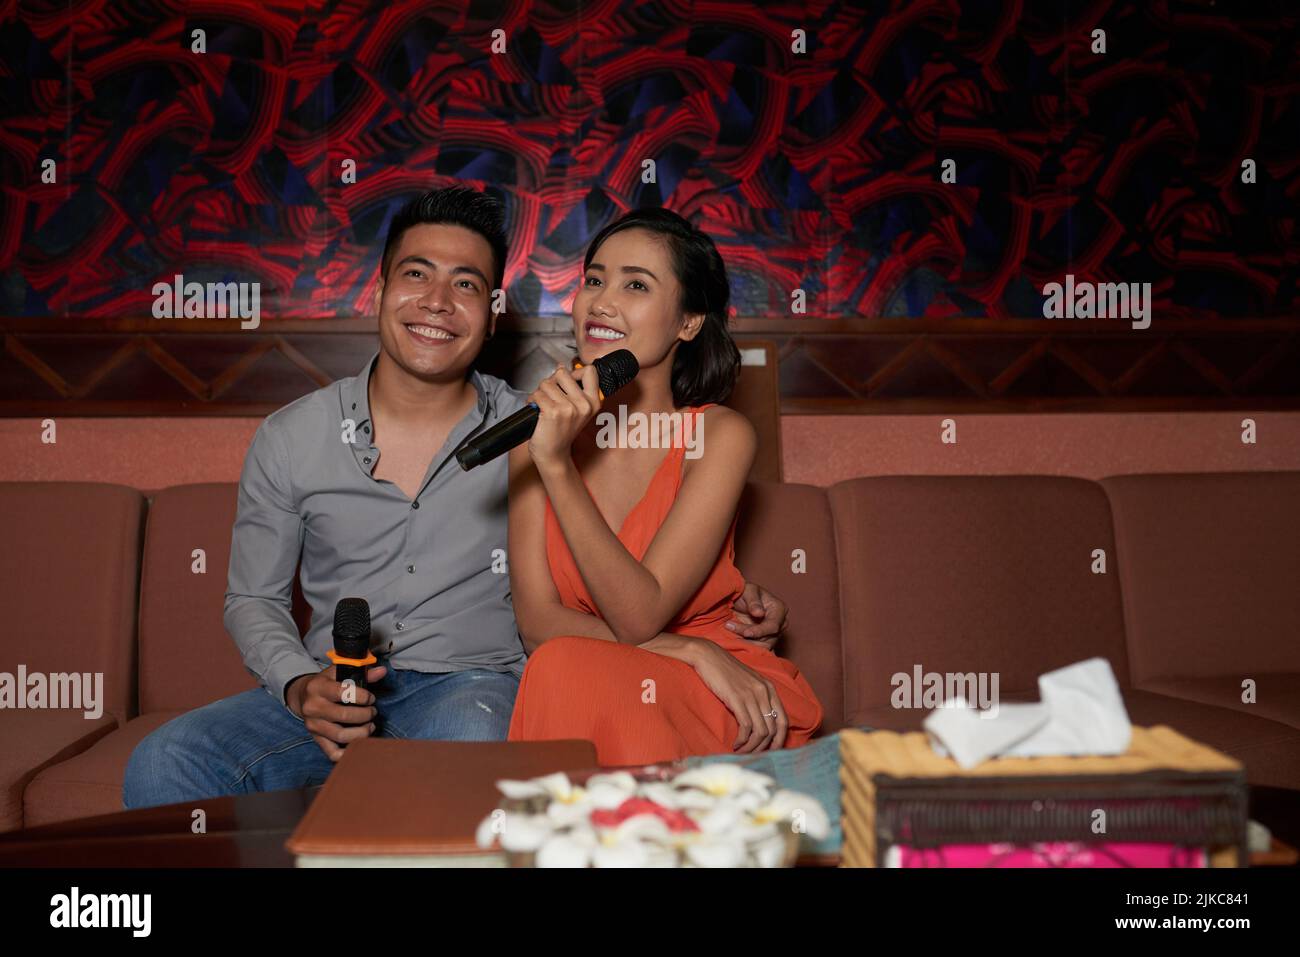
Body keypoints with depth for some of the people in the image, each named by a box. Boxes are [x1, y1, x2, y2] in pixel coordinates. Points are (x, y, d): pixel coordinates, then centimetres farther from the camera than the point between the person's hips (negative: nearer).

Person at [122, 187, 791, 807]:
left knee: (468, 732, -39)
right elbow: (253, 598, 12)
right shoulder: (288, 439, 5)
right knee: (163, 766, -24)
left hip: (474, 682, -2)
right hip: (331, 693, 2)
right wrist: (301, 688, -9)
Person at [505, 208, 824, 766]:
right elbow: (538, 623, -6)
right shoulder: (544, 425, -1)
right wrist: (692, 651, -18)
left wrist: (558, 465, -25)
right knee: (565, 667, -32)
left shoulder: (719, 436, -9)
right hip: (580, 689, 2)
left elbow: (638, 616, -18)